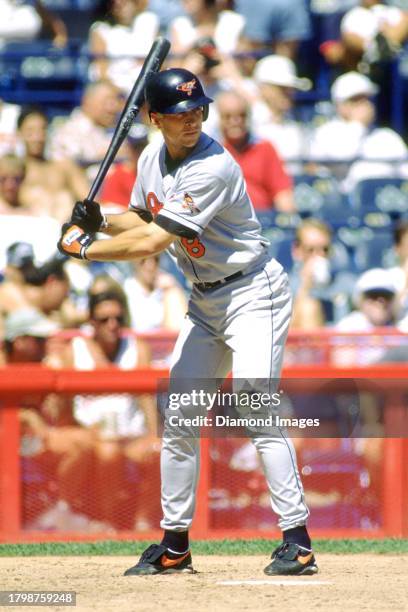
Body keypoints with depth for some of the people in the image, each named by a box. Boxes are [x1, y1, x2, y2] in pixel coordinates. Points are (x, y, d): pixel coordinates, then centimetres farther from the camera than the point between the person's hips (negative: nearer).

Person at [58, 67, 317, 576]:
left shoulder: (214, 168, -26)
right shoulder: (153, 158, 1)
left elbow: (152, 243, -27)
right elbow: (142, 219, 17)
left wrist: (82, 248, -16)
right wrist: (98, 222, -5)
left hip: (252, 292, -9)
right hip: (204, 301, 9)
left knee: (257, 410, -19)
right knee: (177, 419, 8)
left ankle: (297, 541, -19)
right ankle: (174, 543, 17)